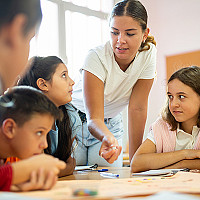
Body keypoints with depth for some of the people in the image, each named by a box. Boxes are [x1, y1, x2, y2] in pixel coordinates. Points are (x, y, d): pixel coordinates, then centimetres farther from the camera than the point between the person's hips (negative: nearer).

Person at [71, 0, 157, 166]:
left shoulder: (148, 54, -19)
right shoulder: (96, 58, -30)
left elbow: (138, 108, -15)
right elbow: (94, 118, -34)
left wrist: (135, 158, -17)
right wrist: (108, 137, -57)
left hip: (111, 124, 3)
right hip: (79, 121, -3)